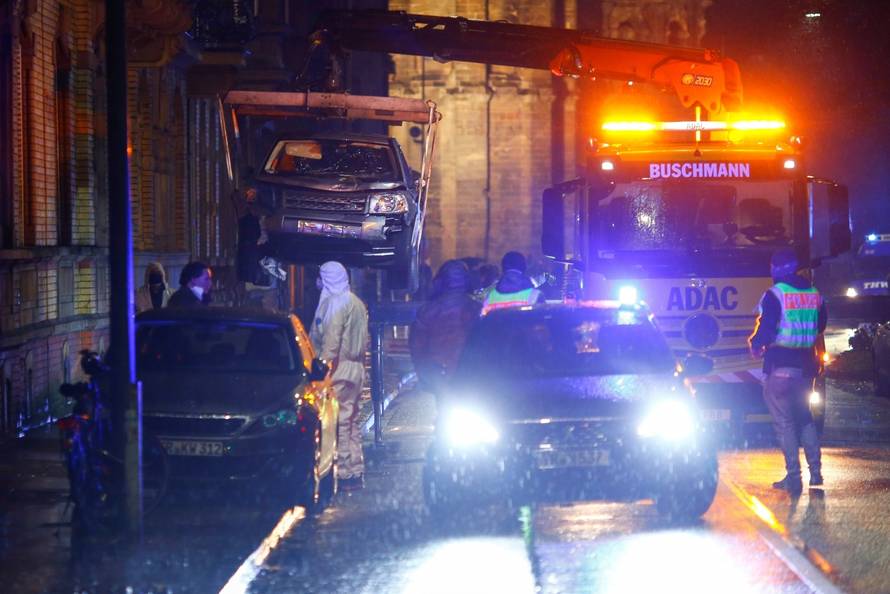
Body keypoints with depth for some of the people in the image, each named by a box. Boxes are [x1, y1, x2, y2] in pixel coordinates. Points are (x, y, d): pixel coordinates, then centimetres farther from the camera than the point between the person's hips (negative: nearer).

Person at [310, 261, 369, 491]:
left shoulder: (334, 303, -12)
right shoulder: (357, 303, 18)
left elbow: (331, 341, -19)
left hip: (339, 369, -10)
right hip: (356, 369, 10)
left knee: (339, 422, -9)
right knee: (351, 421, 14)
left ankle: (345, 473, -11)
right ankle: (356, 472, 17)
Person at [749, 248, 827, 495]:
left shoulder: (775, 294, -12)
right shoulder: (813, 294, 7)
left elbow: (767, 327, -17)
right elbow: (820, 325, 17)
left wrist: (756, 345, 2)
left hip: (781, 364, -6)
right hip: (806, 364, 6)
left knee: (784, 421, -2)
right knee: (804, 416, 19)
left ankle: (793, 477, -6)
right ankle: (815, 471, 15)